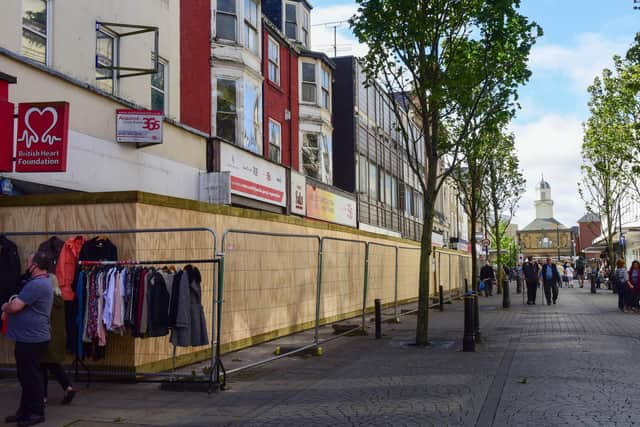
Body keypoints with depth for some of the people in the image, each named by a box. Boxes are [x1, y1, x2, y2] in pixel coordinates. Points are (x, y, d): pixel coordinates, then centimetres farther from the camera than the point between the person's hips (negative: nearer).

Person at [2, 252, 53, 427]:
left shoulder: (37, 284, -21)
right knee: (26, 375, 16)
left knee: (31, 376, -1)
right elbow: (22, 304, 20)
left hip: (31, 339, -10)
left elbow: (14, 307, -21)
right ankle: (25, 410, 25)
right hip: (28, 337, 10)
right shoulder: (43, 281, 15)